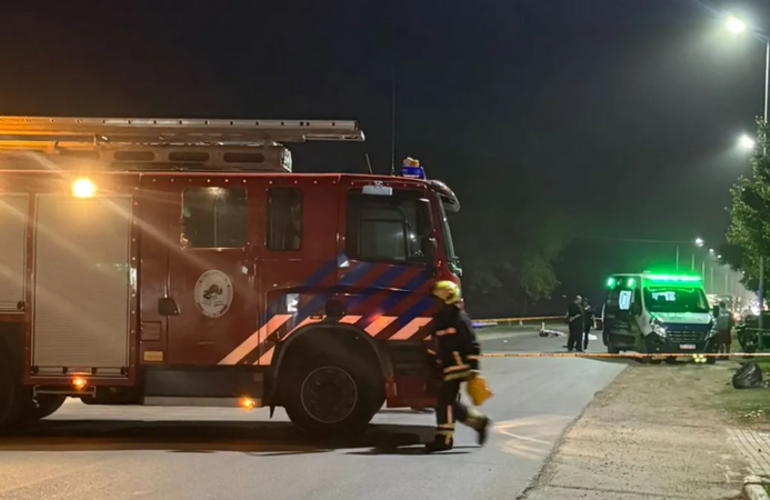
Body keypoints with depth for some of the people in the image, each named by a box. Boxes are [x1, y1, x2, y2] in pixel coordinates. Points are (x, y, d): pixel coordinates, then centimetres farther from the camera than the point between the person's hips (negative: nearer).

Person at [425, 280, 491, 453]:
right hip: (446, 368, 9)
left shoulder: (460, 319, -12)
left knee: (446, 401, -11)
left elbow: (472, 346, -14)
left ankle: (444, 438, -8)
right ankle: (479, 421, 22)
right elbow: (436, 345, 24)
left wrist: (473, 368, -18)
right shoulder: (440, 319, 15)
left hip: (457, 367, -9)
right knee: (450, 403, 10)